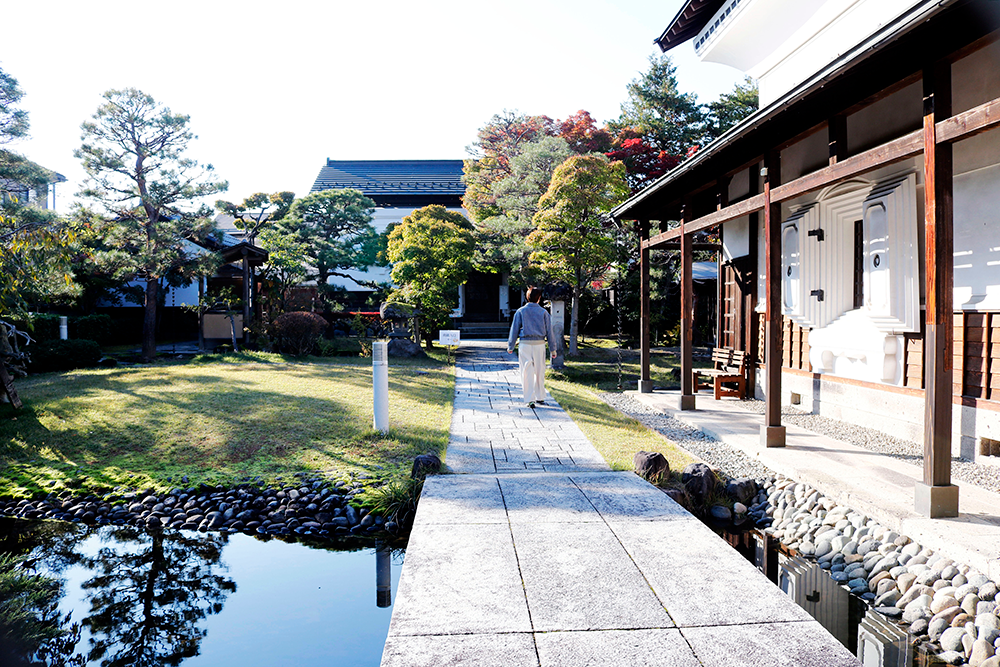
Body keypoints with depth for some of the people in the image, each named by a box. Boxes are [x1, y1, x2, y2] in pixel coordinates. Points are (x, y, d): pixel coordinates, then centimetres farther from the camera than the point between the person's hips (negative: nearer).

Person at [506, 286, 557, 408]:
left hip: (525, 344, -1)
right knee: (539, 372, 14)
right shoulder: (544, 312, 4)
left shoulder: (520, 311, 1)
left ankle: (530, 400, -4)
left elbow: (514, 329, 2)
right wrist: (552, 349, 10)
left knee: (527, 373, 0)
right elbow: (549, 331, 5)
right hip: (540, 344, 2)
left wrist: (510, 346, 10)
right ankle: (540, 397, 24)